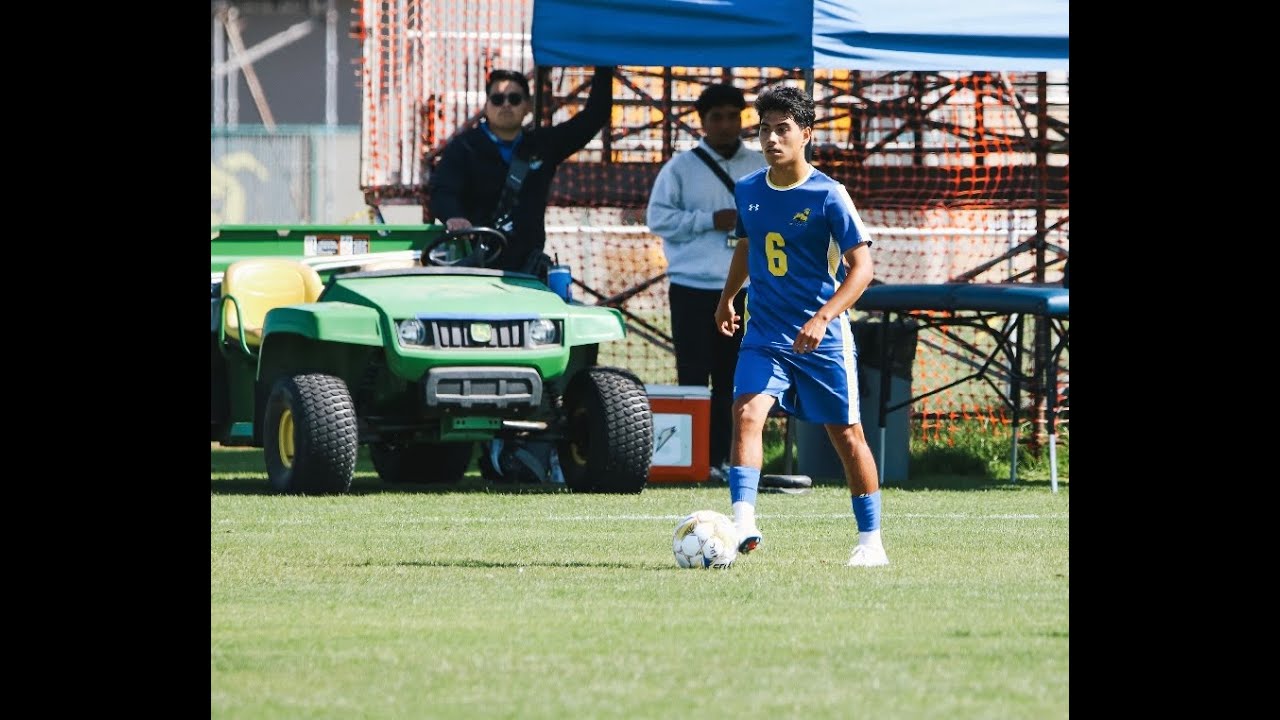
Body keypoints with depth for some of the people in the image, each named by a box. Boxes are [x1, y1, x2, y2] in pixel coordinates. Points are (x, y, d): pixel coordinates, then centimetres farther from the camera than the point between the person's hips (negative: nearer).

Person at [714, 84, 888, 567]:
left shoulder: (828, 196, -11)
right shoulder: (748, 191, 4)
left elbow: (861, 267, -14)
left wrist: (823, 317, -24)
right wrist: (728, 296, 24)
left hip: (822, 339, -3)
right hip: (764, 334, 3)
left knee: (845, 433, 6)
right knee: (746, 411, -21)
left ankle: (870, 541, 19)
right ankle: (742, 524, -31)